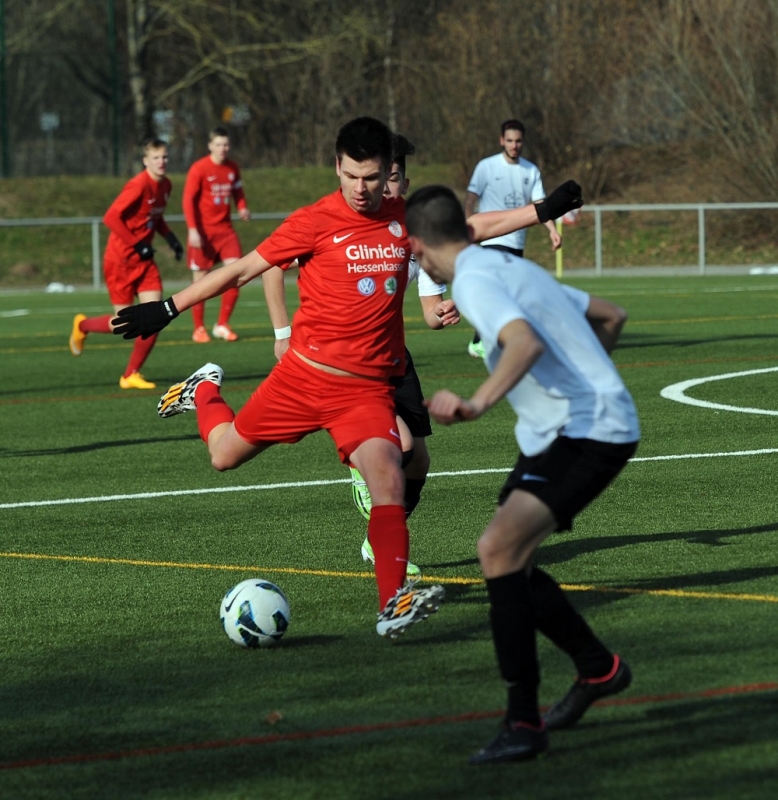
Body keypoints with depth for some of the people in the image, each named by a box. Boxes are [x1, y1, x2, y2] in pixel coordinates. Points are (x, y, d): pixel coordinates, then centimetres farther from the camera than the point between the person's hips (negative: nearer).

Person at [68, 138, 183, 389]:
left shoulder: (165, 185, 5)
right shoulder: (138, 186, -20)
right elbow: (111, 217, -23)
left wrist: (171, 237, 6)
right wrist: (137, 245, -22)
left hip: (144, 260, 7)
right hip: (120, 260, -7)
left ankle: (131, 375, 4)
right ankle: (82, 325, 31)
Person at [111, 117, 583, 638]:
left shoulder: (404, 219, 4)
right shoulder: (315, 223, -8)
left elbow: (475, 227, 17)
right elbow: (243, 271, -3)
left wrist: (544, 210, 10)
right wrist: (168, 308, -2)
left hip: (369, 388, 2)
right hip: (304, 374, -1)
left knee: (388, 475, -21)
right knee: (225, 455, 10)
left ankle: (393, 606, -23)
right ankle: (205, 391, 44)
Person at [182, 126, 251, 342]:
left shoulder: (233, 168, 7)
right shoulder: (199, 168, -10)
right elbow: (188, 199, -12)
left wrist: (242, 208, -3)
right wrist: (192, 229, -20)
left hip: (225, 229, 5)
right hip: (203, 231, -5)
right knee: (201, 279, 1)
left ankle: (222, 325, 5)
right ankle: (199, 329, 12)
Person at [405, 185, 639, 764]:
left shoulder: (474, 280, -12)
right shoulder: (513, 267, 17)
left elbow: (525, 343, -31)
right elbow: (611, 318, 25)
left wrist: (477, 405, -40)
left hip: (590, 432, -10)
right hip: (558, 433, 10)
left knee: (499, 549, -21)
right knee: (507, 563, 14)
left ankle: (523, 723, -22)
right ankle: (598, 668, 33)